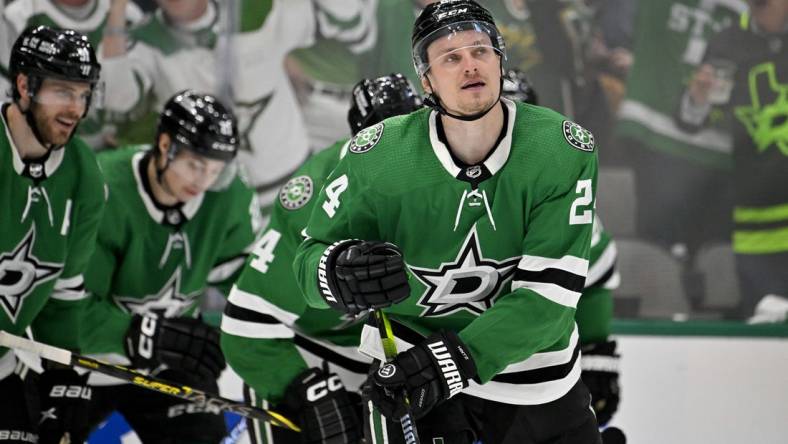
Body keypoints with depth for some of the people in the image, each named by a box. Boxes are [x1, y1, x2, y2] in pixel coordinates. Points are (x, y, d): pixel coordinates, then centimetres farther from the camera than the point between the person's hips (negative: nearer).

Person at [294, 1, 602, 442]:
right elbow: (311, 254, -10)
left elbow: (549, 292, -22)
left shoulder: (565, 150, -18)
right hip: (409, 352, -1)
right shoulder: (378, 158, -17)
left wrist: (461, 357, -33)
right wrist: (339, 273, -35)